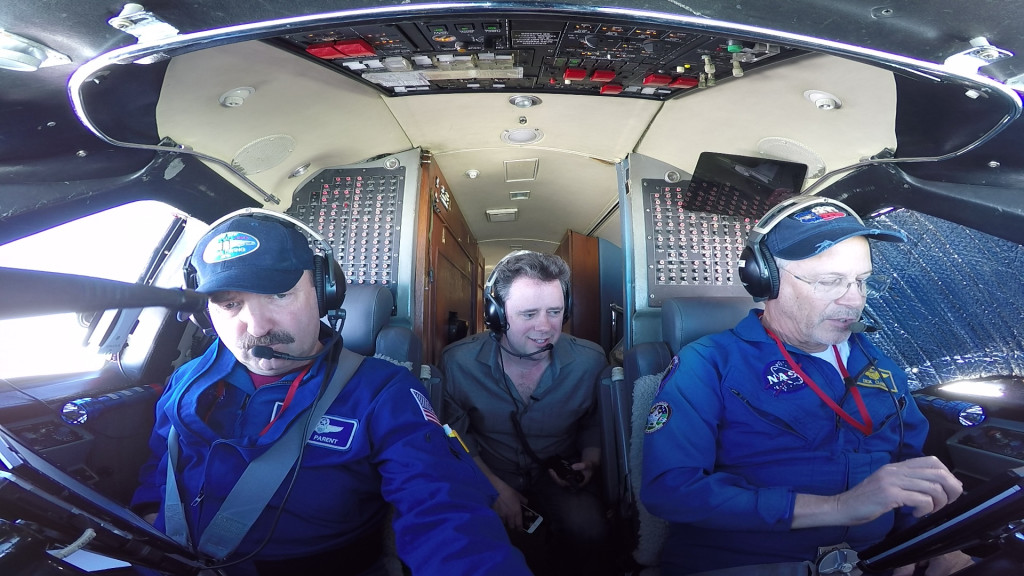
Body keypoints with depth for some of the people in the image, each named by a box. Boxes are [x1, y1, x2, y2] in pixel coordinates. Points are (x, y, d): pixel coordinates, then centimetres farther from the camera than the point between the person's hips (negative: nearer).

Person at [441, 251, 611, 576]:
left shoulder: (589, 361, -11)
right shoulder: (458, 362, -14)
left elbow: (594, 424, 8)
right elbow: (458, 433, -2)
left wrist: (589, 463, -9)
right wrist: (495, 486, -11)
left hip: (558, 476, 1)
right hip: (488, 476, 0)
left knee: (587, 529, -28)